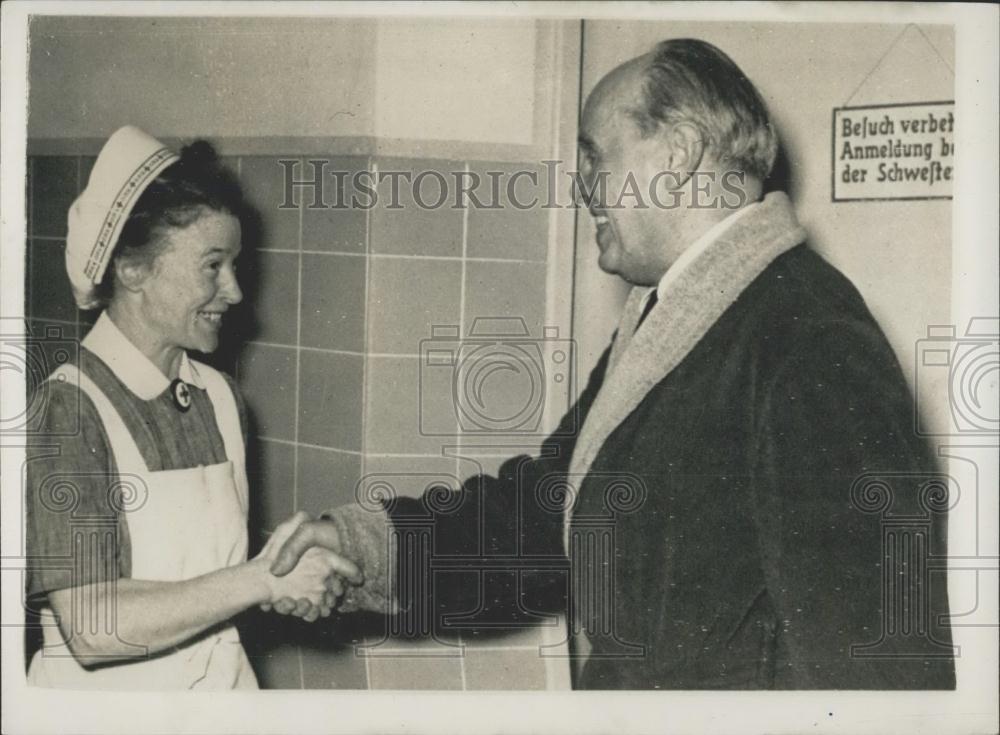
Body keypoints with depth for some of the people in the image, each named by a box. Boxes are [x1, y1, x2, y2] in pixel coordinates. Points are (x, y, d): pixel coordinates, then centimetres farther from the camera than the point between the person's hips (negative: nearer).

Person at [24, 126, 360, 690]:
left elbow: (215, 573, 8)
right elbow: (92, 627, -24)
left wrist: (303, 579, -10)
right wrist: (263, 579, -20)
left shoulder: (220, 398, 0)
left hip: (226, 682, 6)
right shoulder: (69, 410, -18)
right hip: (110, 691, -5)